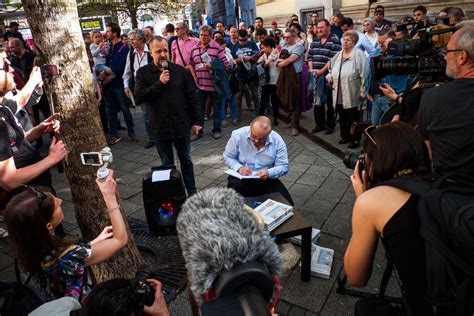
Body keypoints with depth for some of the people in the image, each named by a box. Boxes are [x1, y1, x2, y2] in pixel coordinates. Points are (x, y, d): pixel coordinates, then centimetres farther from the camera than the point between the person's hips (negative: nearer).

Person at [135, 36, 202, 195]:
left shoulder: (180, 70, 0)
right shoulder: (143, 73, -2)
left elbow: (192, 97, 3)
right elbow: (138, 97, -13)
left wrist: (196, 121, 2)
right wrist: (159, 83, -20)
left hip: (181, 125, 1)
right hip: (161, 127, 0)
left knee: (186, 160, 15)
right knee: (167, 164, 13)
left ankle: (192, 191, 31)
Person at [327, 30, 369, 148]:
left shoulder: (359, 55, -11)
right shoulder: (338, 55, 12)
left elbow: (364, 74, -15)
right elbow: (331, 69, 28)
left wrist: (363, 92, -17)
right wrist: (329, 76, 5)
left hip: (352, 95, -6)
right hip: (339, 94, 7)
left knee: (353, 118, 4)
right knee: (342, 117, 16)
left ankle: (355, 139, 18)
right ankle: (345, 136, 32)